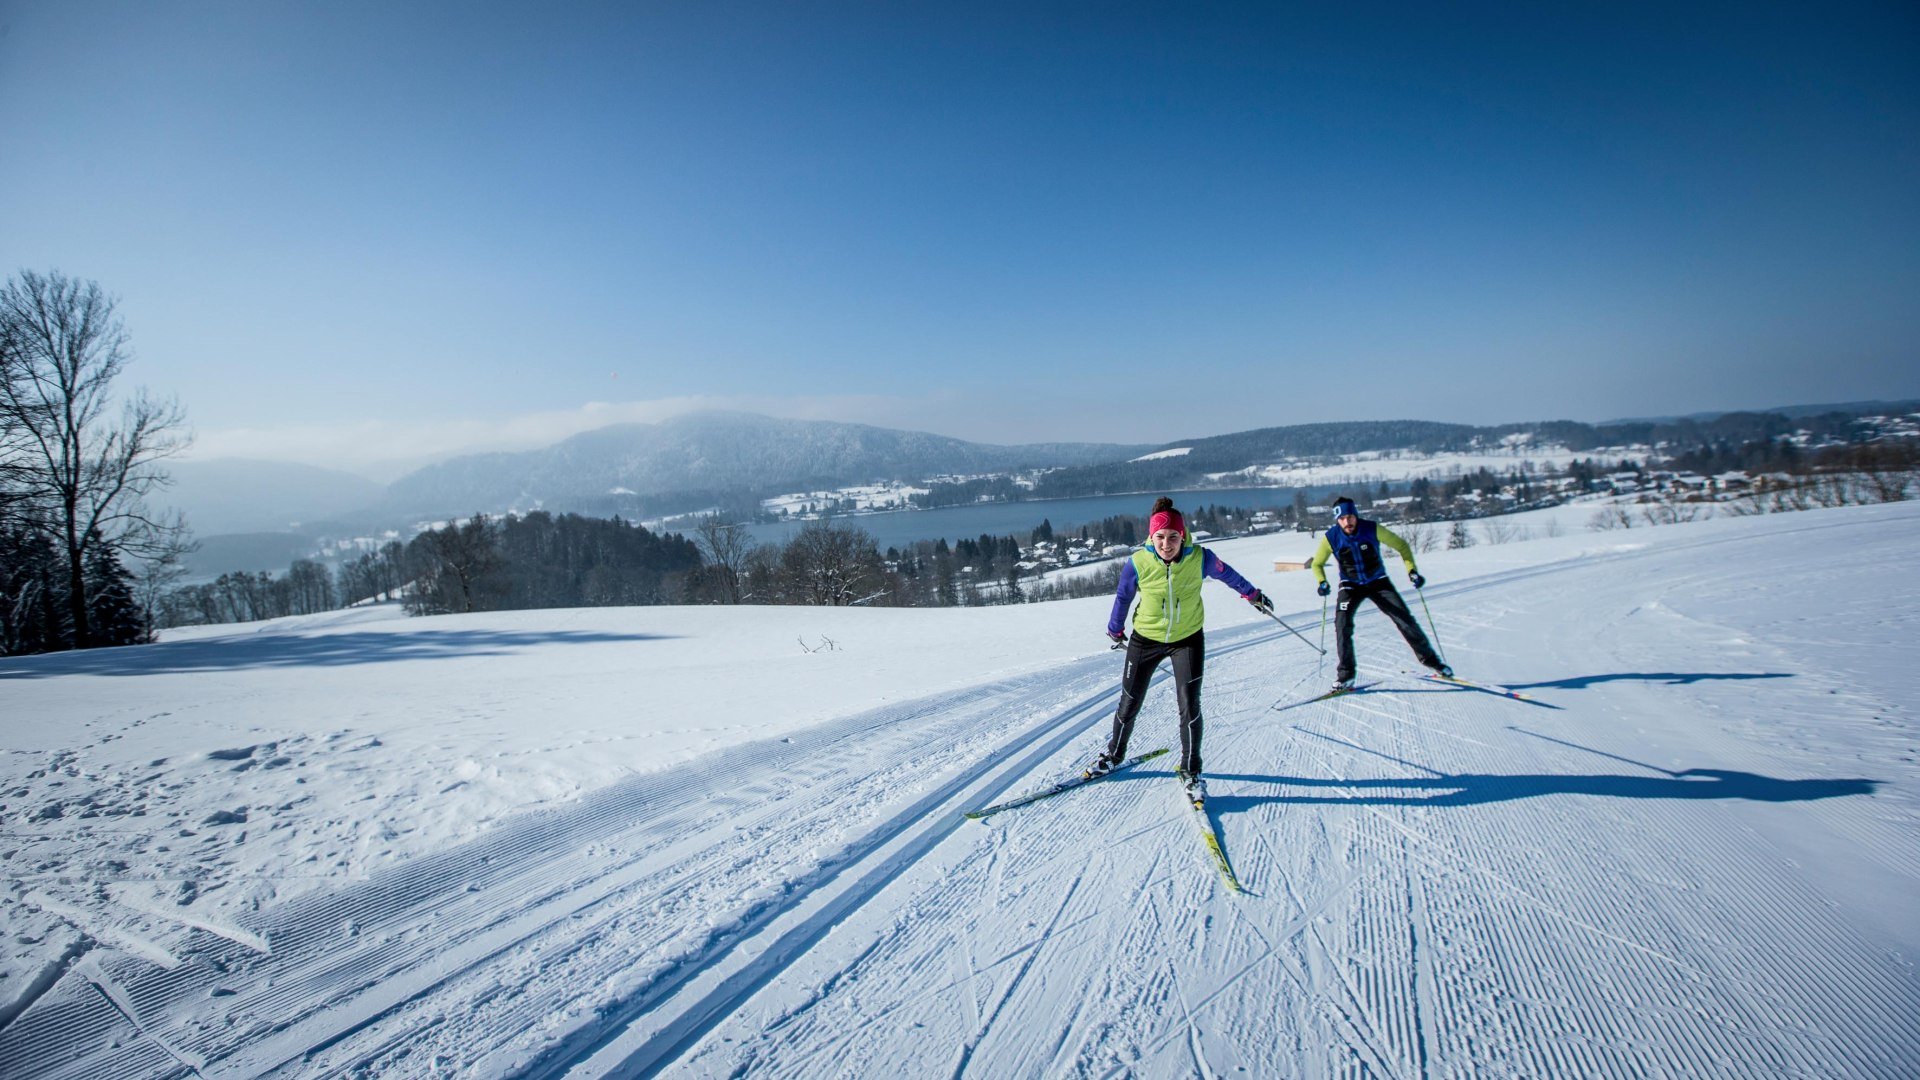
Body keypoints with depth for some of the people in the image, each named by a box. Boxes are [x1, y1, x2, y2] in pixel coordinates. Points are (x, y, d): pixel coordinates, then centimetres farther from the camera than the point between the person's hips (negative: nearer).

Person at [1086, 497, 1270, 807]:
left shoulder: (1199, 558, -20)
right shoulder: (1138, 563, -22)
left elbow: (1226, 573, 2)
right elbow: (1123, 597, -3)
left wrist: (1253, 595, 18)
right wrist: (1115, 630, 11)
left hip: (1188, 639, 0)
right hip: (1146, 639, 0)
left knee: (1189, 706, -6)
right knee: (1129, 704, 9)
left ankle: (1190, 772, 14)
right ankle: (1113, 755, 34)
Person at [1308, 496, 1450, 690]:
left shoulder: (1372, 529, -19)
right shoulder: (1331, 537, -17)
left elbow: (1401, 545, -5)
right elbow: (1317, 563, -1)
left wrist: (1412, 570, -16)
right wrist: (1322, 582, -19)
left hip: (1378, 582, 0)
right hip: (1351, 585, 0)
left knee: (1405, 619, -4)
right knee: (1342, 623, -20)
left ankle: (1429, 658, 19)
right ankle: (1345, 674, -11)